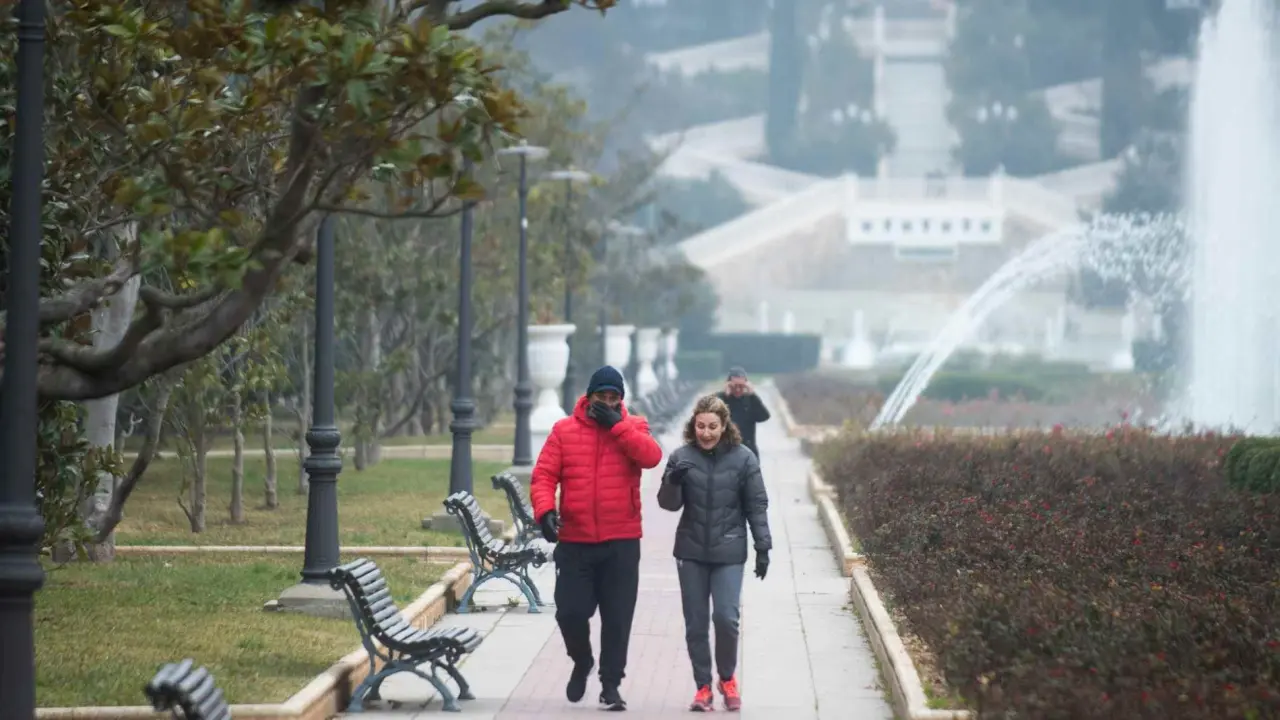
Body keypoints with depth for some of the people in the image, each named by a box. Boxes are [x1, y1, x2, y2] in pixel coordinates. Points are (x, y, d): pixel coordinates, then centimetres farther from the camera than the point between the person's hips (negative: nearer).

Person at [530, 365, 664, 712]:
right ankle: (582, 662, 30)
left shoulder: (633, 427, 5)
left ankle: (610, 684, 12)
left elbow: (651, 456, -15)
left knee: (617, 617, 2)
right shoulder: (564, 430, 3)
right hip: (574, 542, 0)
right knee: (570, 611, 0)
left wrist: (617, 424, -15)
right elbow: (543, 475, -2)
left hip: (622, 543, 0)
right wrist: (545, 509, -20)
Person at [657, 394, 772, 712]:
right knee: (695, 623, 5)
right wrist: (673, 481, -22)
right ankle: (703, 686, 16)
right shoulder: (682, 457, -1)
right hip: (691, 552, 2)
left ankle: (727, 678, 13)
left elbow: (757, 506, 1)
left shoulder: (743, 458, -4)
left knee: (726, 617, -11)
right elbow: (669, 504, -1)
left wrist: (763, 547, -3)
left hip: (729, 552, -2)